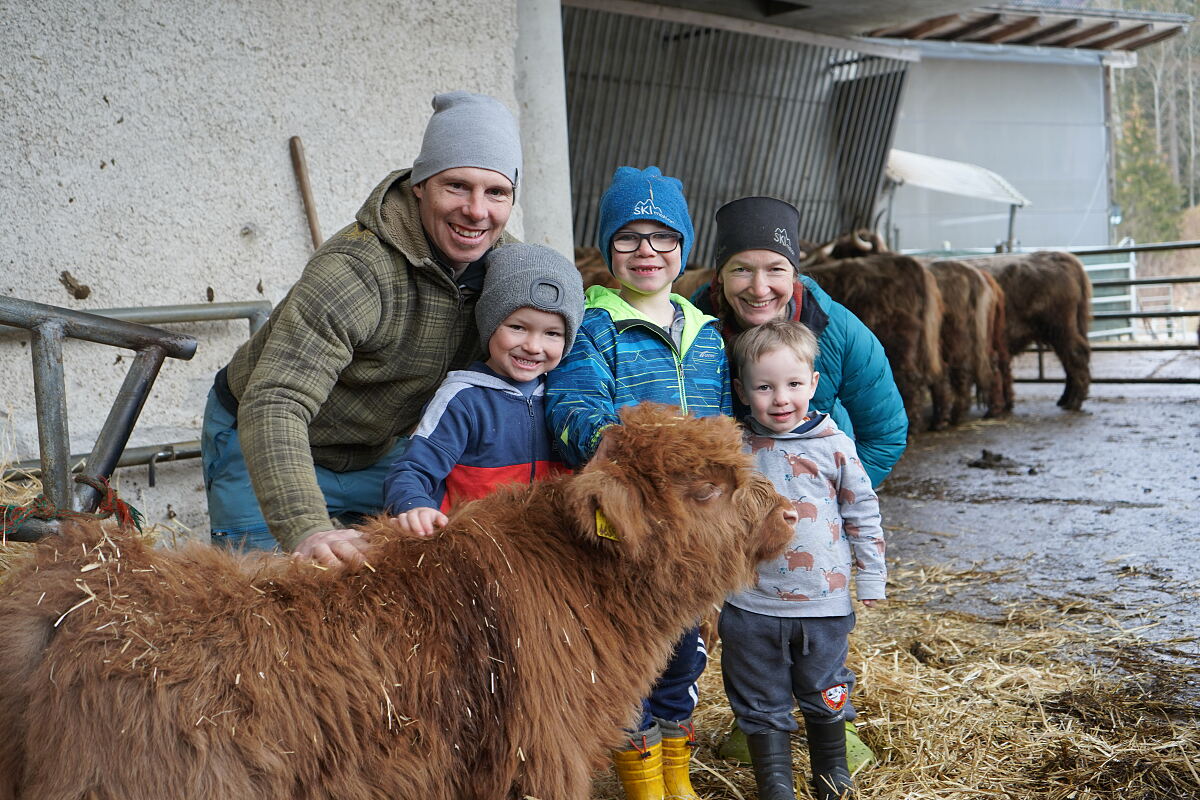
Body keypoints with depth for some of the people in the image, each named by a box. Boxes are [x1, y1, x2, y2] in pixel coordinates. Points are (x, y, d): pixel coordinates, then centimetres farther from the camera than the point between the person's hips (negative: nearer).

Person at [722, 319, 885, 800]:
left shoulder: (834, 445, -5)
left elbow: (863, 513, 3)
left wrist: (870, 578, 3)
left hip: (824, 604, 0)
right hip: (751, 607, 1)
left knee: (826, 698, 16)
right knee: (761, 706, 11)